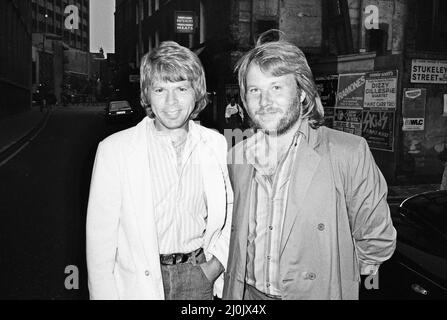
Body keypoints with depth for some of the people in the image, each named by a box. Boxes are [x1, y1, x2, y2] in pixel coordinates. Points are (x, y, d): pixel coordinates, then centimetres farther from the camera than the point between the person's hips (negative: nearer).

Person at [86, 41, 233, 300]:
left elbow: (232, 211, 7)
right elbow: (100, 235, -9)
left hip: (198, 278, 2)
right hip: (139, 282, -2)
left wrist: (218, 262, -3)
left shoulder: (216, 145, -3)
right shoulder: (114, 150, -11)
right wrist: (104, 294, -12)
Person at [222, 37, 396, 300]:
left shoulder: (349, 152, -16)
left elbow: (376, 240, -7)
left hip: (318, 293, -3)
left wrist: (330, 275, -1)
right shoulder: (238, 156, -2)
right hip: (248, 292, 4)